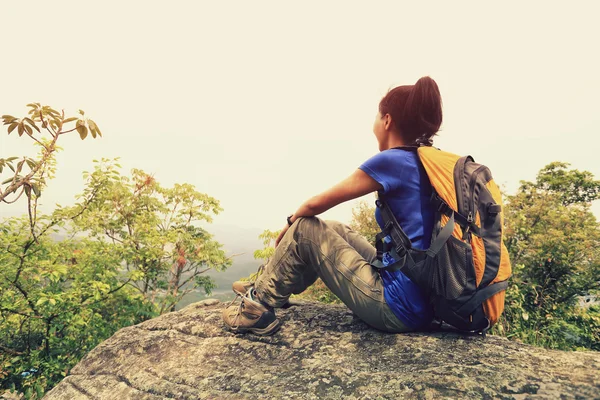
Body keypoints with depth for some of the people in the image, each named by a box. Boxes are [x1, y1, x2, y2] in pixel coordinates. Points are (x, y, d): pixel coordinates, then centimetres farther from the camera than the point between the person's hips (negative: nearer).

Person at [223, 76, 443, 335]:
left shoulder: (391, 160, -15)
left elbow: (316, 204, -8)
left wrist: (291, 223, 12)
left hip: (399, 307, -8)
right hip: (427, 299, 8)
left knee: (304, 229, -1)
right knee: (334, 229, 19)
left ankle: (257, 307, 14)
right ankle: (267, 288, 31)